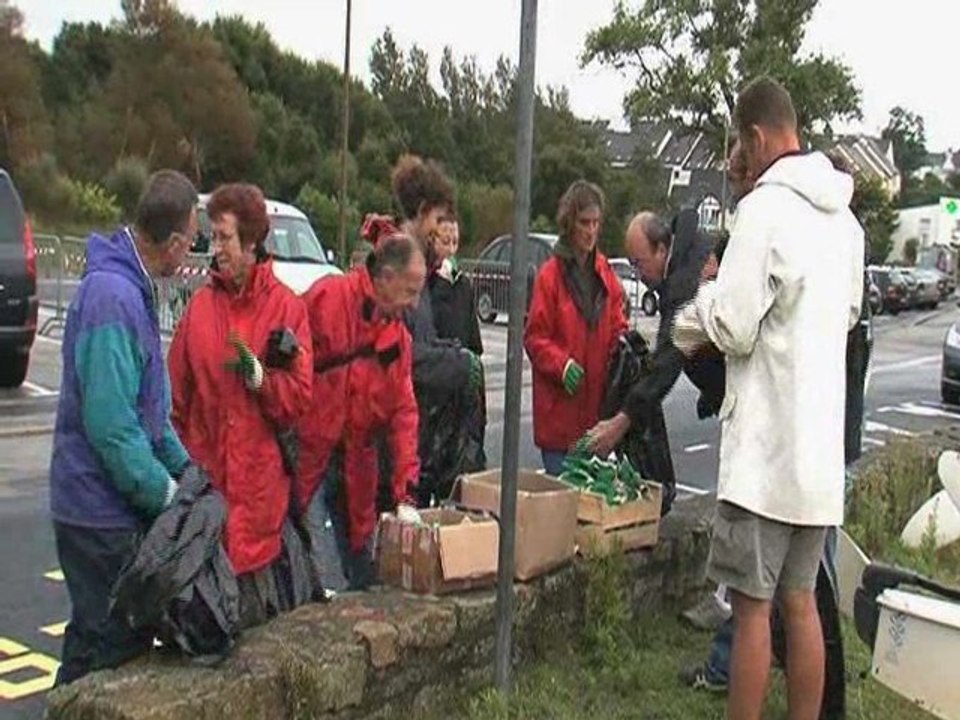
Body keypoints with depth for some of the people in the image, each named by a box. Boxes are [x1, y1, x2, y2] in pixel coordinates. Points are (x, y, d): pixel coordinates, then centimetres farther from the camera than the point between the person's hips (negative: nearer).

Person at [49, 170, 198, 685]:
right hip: (102, 512, -10)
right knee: (109, 649, 1)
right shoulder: (112, 297, -22)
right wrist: (164, 493, -18)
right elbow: (110, 423, -26)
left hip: (117, 507, 10)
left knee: (112, 642, 19)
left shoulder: (131, 289, 10)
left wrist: (183, 466, 12)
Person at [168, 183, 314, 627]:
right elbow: (177, 393, 8)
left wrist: (258, 375, -18)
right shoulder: (200, 305, 7)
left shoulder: (286, 307, -1)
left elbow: (298, 397, -2)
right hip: (205, 473, 3)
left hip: (260, 478, -2)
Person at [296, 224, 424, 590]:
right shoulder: (327, 297, -13)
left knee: (359, 550, 12)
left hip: (356, 455, 6)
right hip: (305, 446, -6)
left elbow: (403, 411, 4)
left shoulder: (398, 334, 7)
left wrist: (405, 494, -1)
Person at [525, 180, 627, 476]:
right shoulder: (550, 274, -7)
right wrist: (562, 364, -22)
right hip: (559, 410, -5)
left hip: (596, 405, 5)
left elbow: (616, 325, 17)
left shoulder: (604, 272, 10)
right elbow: (534, 337, -7)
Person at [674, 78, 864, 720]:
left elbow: (732, 330, -15)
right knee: (801, 603, 15)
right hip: (821, 449, 8)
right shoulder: (845, 218, 11)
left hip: (766, 446, -8)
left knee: (752, 605, 1)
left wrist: (707, 296, 4)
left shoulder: (764, 210, -14)